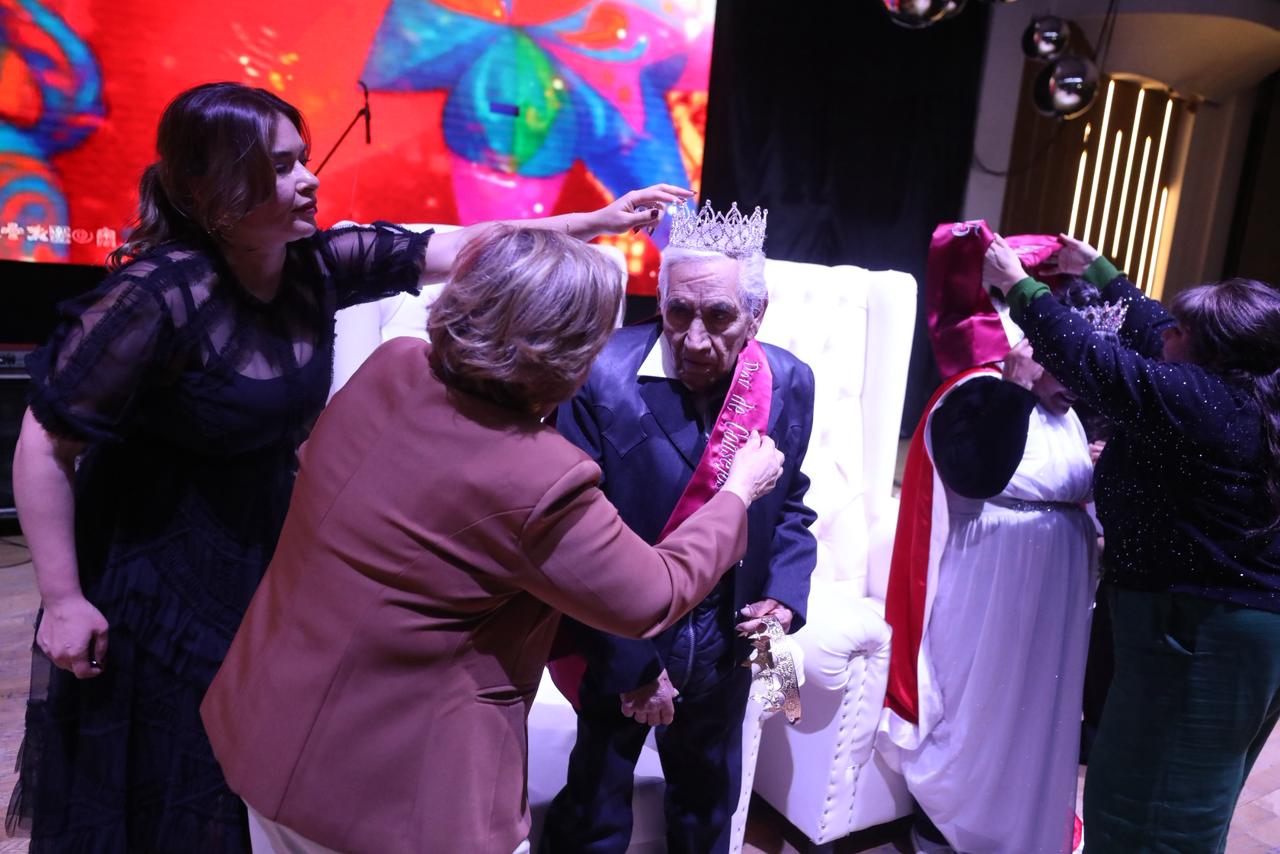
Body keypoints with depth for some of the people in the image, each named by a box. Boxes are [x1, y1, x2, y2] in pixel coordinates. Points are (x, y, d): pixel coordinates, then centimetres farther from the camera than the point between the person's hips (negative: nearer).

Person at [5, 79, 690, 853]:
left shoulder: (315, 265, -8)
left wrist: (600, 221, -3)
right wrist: (63, 601, -15)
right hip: (148, 584, -5)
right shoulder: (159, 296, -27)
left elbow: (459, 250, -4)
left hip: (262, 560, 5)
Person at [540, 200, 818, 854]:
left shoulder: (789, 383, -8)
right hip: (622, 644, -4)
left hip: (723, 647, 5)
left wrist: (784, 594, -9)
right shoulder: (601, 378, -24)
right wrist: (632, 664, -17)